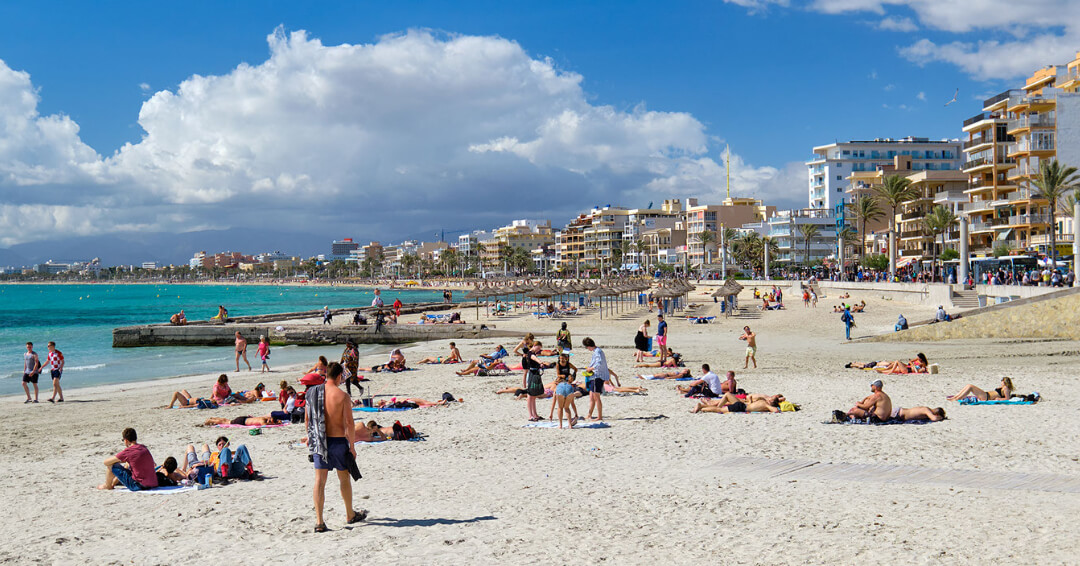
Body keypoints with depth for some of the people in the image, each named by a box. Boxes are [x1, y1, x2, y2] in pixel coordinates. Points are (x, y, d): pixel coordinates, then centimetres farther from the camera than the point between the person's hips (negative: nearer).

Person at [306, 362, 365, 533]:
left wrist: (310, 439, 19)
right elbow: (349, 424, -14)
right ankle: (350, 515, 30)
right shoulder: (342, 396, -12)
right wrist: (352, 447, -5)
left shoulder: (312, 393, 1)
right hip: (338, 441, -3)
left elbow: (307, 419, 8)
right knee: (344, 478, 15)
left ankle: (319, 521, -2)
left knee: (320, 480, 3)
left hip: (319, 442, 3)